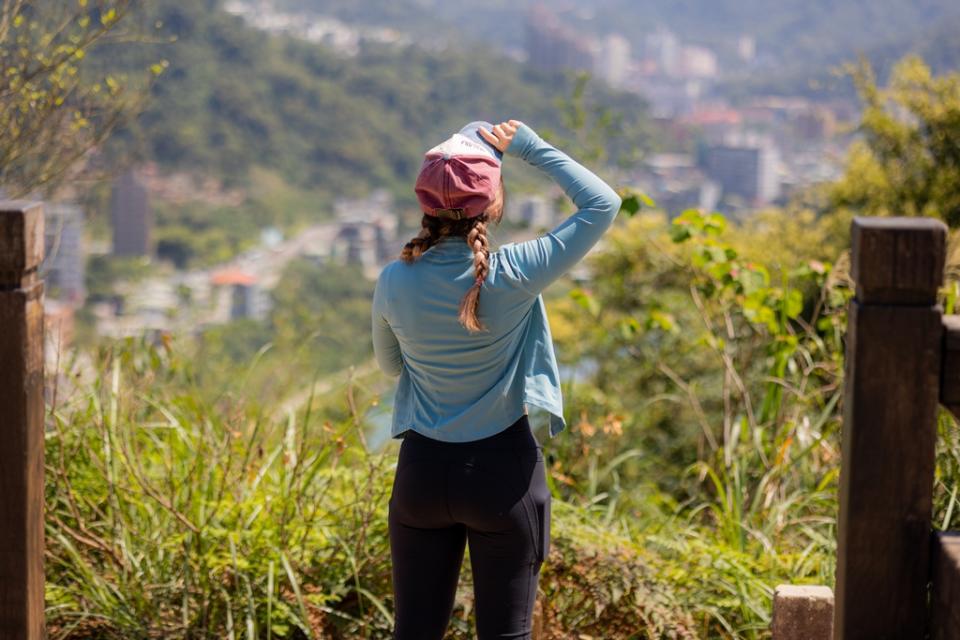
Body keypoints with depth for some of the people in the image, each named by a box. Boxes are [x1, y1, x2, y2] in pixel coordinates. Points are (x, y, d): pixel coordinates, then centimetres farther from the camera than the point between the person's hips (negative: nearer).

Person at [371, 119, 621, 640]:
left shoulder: (395, 282, -8)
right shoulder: (515, 275, -17)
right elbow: (602, 203, -6)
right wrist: (529, 146, -2)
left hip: (423, 469, 3)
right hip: (503, 471, -3)